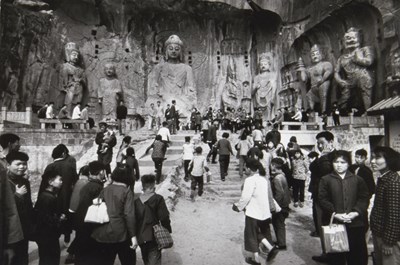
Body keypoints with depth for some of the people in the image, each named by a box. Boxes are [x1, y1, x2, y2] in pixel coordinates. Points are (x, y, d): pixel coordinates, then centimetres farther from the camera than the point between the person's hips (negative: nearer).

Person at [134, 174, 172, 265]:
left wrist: (135, 235, 18)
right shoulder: (158, 199, -11)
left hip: (140, 237, 5)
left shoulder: (136, 201, 3)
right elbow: (164, 218, -12)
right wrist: (167, 233, 1)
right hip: (153, 237, -5)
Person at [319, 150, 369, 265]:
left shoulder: (357, 180, 8)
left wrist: (356, 212, -13)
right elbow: (323, 199, -4)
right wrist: (334, 214, -15)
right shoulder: (325, 180, 2)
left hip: (355, 223, 1)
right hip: (334, 223, -1)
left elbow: (364, 198, 1)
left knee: (357, 254, 9)